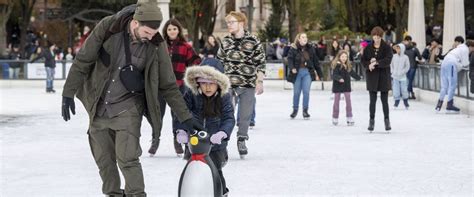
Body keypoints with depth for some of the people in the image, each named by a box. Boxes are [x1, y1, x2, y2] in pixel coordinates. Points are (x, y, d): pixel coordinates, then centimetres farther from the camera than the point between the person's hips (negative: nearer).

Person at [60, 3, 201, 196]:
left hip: (127, 108, -2)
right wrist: (69, 93, -6)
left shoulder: (156, 45, -14)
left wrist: (185, 117, -4)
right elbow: (83, 60, -5)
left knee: (127, 159, -15)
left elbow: (168, 85, -4)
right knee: (104, 161, 9)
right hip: (98, 107, 2)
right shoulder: (107, 27, -15)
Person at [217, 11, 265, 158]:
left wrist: (259, 81, -6)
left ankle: (242, 141, 22)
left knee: (245, 115, 6)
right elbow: (219, 62, 14)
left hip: (248, 85, -2)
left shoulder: (253, 41, -5)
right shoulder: (225, 41, 5)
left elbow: (260, 63, -2)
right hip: (228, 84, 2)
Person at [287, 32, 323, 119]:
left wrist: (319, 74, 10)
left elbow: (316, 61, 9)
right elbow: (290, 59, -11)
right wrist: (292, 68, -30)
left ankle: (305, 110, 5)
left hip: (307, 73, 1)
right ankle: (295, 110, 23)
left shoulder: (311, 49, 5)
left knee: (306, 92, -4)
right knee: (296, 92, 8)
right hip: (297, 72, -1)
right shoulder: (294, 49, -3)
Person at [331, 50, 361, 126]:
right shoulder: (337, 66, -12)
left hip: (346, 86, 4)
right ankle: (335, 118, 16)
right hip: (338, 86, -4)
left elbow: (352, 73, 19)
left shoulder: (348, 66, 5)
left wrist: (358, 77, 27)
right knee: (336, 101, 6)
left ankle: (349, 118, 1)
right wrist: (339, 78, -40)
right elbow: (334, 75, -23)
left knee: (348, 101, -1)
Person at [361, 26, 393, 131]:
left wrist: (376, 62, -24)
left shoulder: (386, 47, -4)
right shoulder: (368, 48, 5)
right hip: (372, 75, 2)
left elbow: (388, 59, -16)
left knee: (384, 99, 3)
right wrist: (369, 64, -14)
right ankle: (371, 120, 10)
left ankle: (387, 120, 12)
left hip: (384, 75, -2)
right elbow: (363, 60, 6)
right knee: (373, 99, 3)